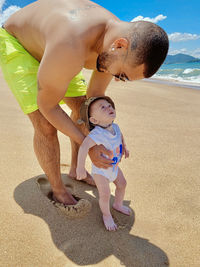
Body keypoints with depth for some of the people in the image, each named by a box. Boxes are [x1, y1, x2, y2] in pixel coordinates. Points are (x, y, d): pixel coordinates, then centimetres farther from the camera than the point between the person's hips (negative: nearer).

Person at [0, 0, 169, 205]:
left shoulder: (117, 45, -19)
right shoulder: (69, 50, -45)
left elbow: (94, 96, -6)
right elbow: (46, 106, -30)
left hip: (46, 43, 7)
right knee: (46, 127, -19)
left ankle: (75, 169, 26)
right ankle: (58, 189, 6)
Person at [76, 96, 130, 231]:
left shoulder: (115, 127, -13)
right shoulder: (97, 134, -38)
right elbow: (83, 147, -52)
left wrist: (125, 147, 16)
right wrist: (81, 167, -51)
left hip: (114, 166, 7)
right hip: (100, 170, -7)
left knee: (122, 184, 19)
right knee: (105, 195, -8)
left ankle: (118, 204, 48)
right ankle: (107, 215, 24)